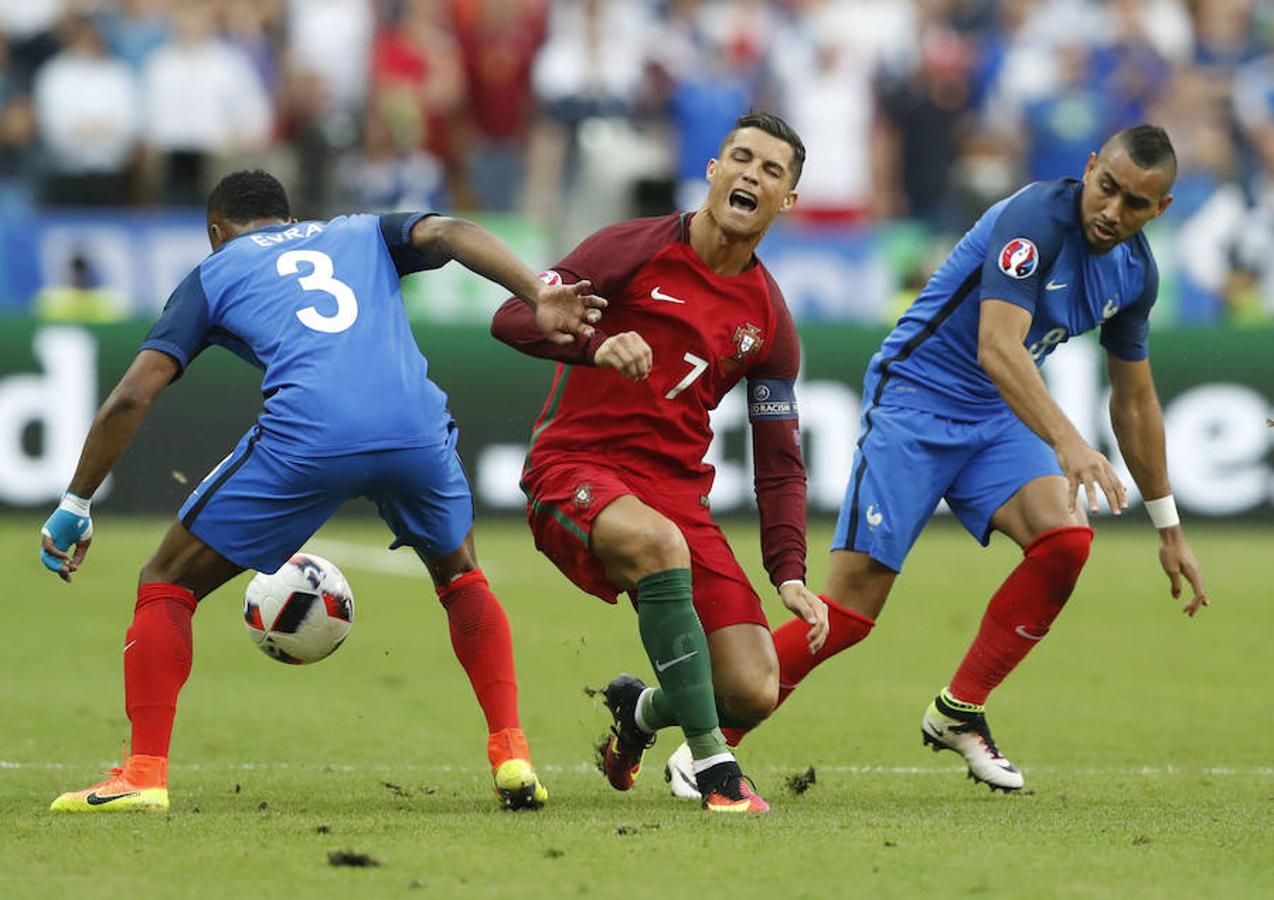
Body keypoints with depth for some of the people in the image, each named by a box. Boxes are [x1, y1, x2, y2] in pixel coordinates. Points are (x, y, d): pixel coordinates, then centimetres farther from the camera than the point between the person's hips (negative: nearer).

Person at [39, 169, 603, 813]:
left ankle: (144, 775, 5)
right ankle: (511, 754, 19)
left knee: (167, 585, 16)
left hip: (305, 439, -3)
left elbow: (131, 397, 15)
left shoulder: (213, 275, 26)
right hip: (416, 427, 3)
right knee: (460, 577, 32)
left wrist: (75, 507, 22)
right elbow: (449, 233, 10)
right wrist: (538, 296, -2)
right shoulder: (362, 234, 32)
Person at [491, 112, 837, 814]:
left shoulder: (769, 321, 10)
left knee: (753, 693, -10)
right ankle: (711, 765, -33)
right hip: (574, 467, -5)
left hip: (676, 490, 5)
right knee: (661, 543, -41)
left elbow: (779, 464, 11)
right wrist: (597, 343, -29)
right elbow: (513, 318, -10)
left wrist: (790, 574, -3)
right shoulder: (636, 250, -3)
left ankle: (640, 711, 27)